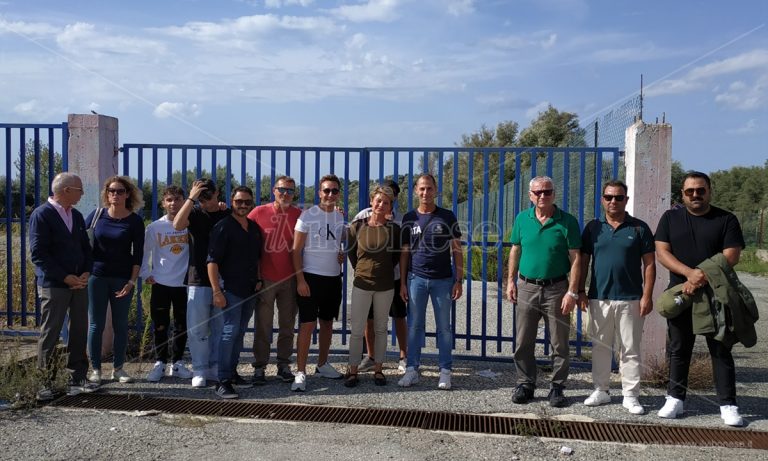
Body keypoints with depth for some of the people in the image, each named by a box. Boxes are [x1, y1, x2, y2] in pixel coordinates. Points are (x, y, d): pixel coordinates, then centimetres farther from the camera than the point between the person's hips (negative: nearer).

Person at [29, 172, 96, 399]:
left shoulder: (77, 216, 13)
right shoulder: (41, 215, -9)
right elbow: (38, 254, -14)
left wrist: (86, 274, -2)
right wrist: (66, 278, -16)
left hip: (79, 284, 7)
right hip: (53, 286, -6)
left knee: (80, 333, 8)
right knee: (49, 336, 0)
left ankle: (77, 379, 16)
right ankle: (46, 383, 8)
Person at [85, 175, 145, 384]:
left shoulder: (135, 221, -3)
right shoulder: (97, 215, 1)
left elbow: (138, 254, -2)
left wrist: (132, 281, -9)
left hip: (122, 278, 0)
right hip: (96, 276, 1)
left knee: (120, 324, 5)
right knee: (96, 324, 3)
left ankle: (118, 368, 15)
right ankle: (95, 369, 11)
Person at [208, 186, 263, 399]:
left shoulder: (254, 228, 14)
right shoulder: (223, 227, -7)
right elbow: (212, 261, -12)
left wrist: (258, 280, 13)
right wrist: (216, 291, -18)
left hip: (250, 289, 7)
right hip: (230, 289, -7)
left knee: (240, 333, 14)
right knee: (230, 331, -12)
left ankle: (232, 372, 25)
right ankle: (223, 381, -9)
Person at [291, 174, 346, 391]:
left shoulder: (341, 218, 8)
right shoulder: (308, 215, -7)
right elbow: (296, 250, -8)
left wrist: (343, 255, -1)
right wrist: (300, 279, -14)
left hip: (333, 277, 6)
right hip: (310, 277, -6)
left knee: (327, 322, 15)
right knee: (307, 324, -8)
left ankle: (322, 364, 29)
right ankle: (300, 373, -5)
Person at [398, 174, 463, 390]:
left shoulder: (447, 216, 1)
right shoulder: (409, 218, 6)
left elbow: (457, 250, 2)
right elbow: (404, 252, 8)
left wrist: (459, 280, -4)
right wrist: (402, 282, 3)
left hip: (443, 279, -1)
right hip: (416, 279, 1)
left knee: (444, 327, 5)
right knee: (414, 326, 5)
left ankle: (445, 371, 12)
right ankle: (412, 369, 12)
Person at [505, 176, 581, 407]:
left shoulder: (567, 221, -5)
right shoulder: (522, 219, 5)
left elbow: (575, 258, -6)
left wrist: (572, 292, -11)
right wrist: (511, 281, 5)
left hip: (556, 288, -2)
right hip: (527, 287, 3)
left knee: (559, 344, 4)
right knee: (523, 343, 7)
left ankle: (557, 387, 16)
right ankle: (525, 384, 20)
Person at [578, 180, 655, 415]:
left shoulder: (639, 228, 1)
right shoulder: (593, 227, 6)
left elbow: (649, 264, 1)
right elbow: (583, 261, 9)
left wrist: (647, 296, -6)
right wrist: (581, 291, 2)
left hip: (630, 299, -2)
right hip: (599, 298, 2)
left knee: (630, 350, 3)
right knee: (600, 347, 10)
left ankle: (630, 396, 10)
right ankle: (601, 390, 21)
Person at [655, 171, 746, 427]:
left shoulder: (726, 220, 2)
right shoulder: (670, 218, 6)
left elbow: (730, 256, -7)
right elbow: (662, 252, -3)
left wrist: (703, 279, -18)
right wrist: (690, 273, -18)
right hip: (680, 297, 2)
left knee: (721, 351, 2)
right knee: (678, 350, 7)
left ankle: (728, 405, 7)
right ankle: (675, 399, 16)